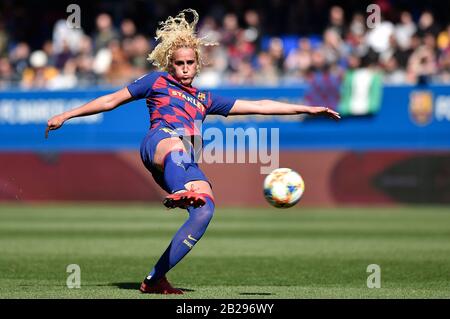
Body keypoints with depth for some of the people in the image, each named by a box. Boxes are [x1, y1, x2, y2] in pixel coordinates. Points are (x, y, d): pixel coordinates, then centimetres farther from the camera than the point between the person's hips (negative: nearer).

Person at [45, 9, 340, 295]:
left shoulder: (205, 100, 35)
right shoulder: (157, 82, 25)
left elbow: (259, 106, 35)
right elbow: (111, 100, 25)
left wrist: (307, 109, 33)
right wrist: (66, 115, 20)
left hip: (188, 163, 4)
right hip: (159, 141, -4)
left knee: (205, 209, -23)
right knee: (177, 146, -42)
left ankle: (155, 278, -21)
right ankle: (179, 193, -80)